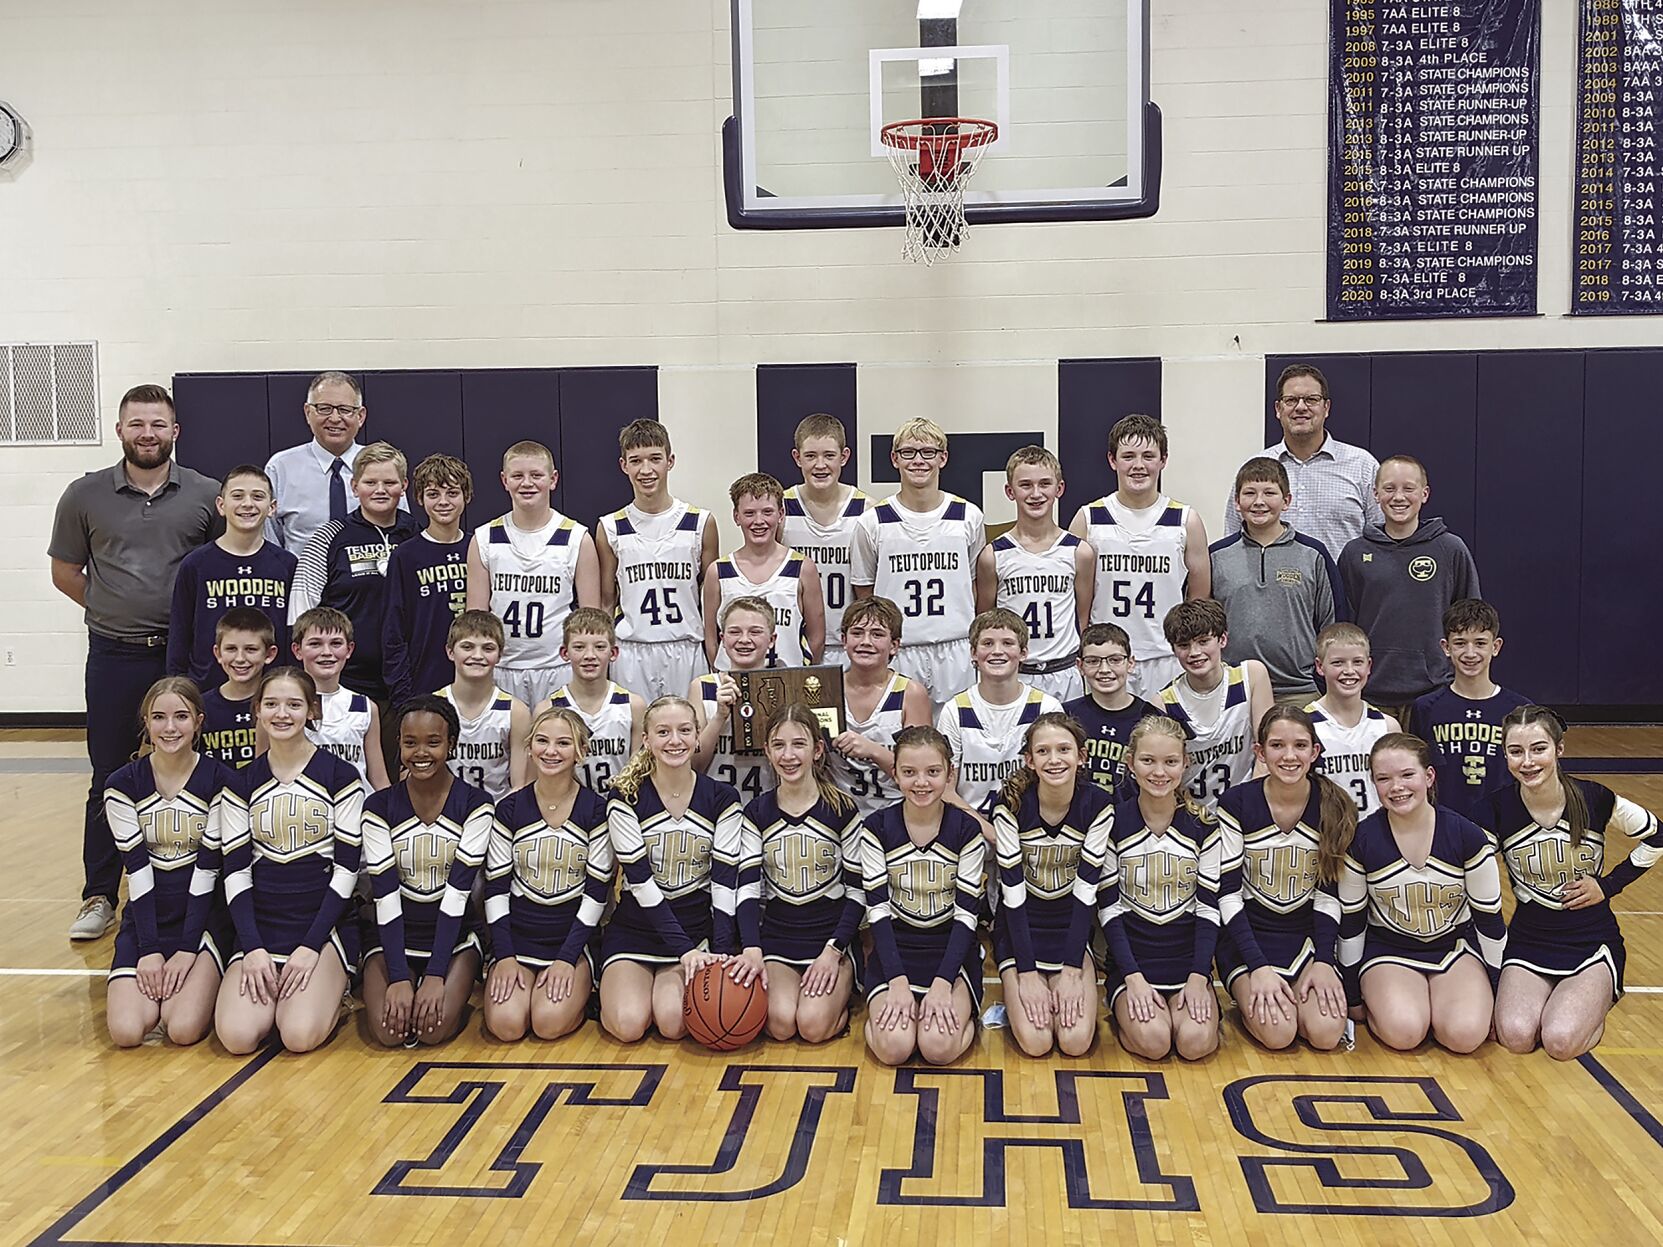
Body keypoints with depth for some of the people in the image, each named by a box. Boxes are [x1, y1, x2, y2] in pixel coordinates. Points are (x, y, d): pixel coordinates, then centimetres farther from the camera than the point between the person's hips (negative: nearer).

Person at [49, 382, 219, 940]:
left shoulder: (207, 495, 1)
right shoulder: (85, 495, 3)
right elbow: (65, 572, 12)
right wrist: (115, 609, 6)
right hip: (114, 656, 0)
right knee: (109, 778, 6)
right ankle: (99, 898, 17)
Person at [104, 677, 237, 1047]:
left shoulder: (217, 781, -8)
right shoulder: (124, 784, -3)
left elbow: (208, 868, -9)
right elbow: (137, 871, -6)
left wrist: (188, 949, -13)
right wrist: (149, 949, -11)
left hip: (204, 917, -2)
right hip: (146, 918, 2)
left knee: (184, 1028, -22)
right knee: (127, 1031, -18)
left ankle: (200, 986, 11)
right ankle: (146, 994, 14)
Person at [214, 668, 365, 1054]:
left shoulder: (339, 776, -3)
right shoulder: (244, 782, 6)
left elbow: (346, 868, -5)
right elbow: (235, 871, 3)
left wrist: (311, 946, -13)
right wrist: (252, 948, -9)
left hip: (324, 924, -3)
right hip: (260, 924, 3)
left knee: (301, 1034, -24)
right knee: (236, 1035, -20)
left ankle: (329, 991, 8)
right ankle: (271, 993, 11)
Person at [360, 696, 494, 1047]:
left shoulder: (474, 804, -8)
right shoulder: (379, 807, -5)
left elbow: (457, 893, -12)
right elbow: (386, 898, -10)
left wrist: (436, 975, -19)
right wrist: (398, 978, -19)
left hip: (453, 936, -1)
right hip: (394, 937, 1)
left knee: (435, 1028, -24)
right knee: (388, 1030, -23)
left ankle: (451, 988, 9)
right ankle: (404, 990, 10)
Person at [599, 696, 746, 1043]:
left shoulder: (721, 799, -2)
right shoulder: (626, 799, -6)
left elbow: (725, 880, -5)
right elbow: (641, 882, -12)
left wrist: (722, 951, -17)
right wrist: (685, 948, -20)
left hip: (699, 926, 1)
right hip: (636, 927, 0)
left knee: (672, 1021, -22)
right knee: (628, 1024, -22)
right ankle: (616, 987, 12)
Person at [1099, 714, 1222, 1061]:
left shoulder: (1202, 825, 1)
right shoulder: (1114, 822, -5)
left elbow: (1209, 908, 1)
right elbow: (1108, 907, -4)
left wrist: (1198, 977, -10)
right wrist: (1133, 977, -13)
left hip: (1188, 959, 2)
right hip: (1132, 959, -1)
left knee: (1196, 1041, -22)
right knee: (1152, 1039, -25)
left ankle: (1194, 1003, 8)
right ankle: (1125, 1011, 5)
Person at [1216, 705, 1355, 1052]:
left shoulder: (1334, 806, -3)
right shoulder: (1236, 804, -11)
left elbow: (1328, 893, 1)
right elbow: (1228, 893, -10)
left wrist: (1323, 962, -11)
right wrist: (1258, 967, -19)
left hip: (1307, 935, 2)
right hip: (1247, 935, -2)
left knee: (1326, 1033, -20)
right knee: (1277, 1031, -24)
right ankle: (1249, 998, 8)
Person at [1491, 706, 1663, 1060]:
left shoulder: (1594, 798, -12)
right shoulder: (1498, 808, -11)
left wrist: (1609, 884, -3)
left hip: (1592, 942, -1)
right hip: (1527, 941, 1)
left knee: (1561, 1042, -24)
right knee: (1515, 1037, -24)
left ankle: (1597, 999, 9)